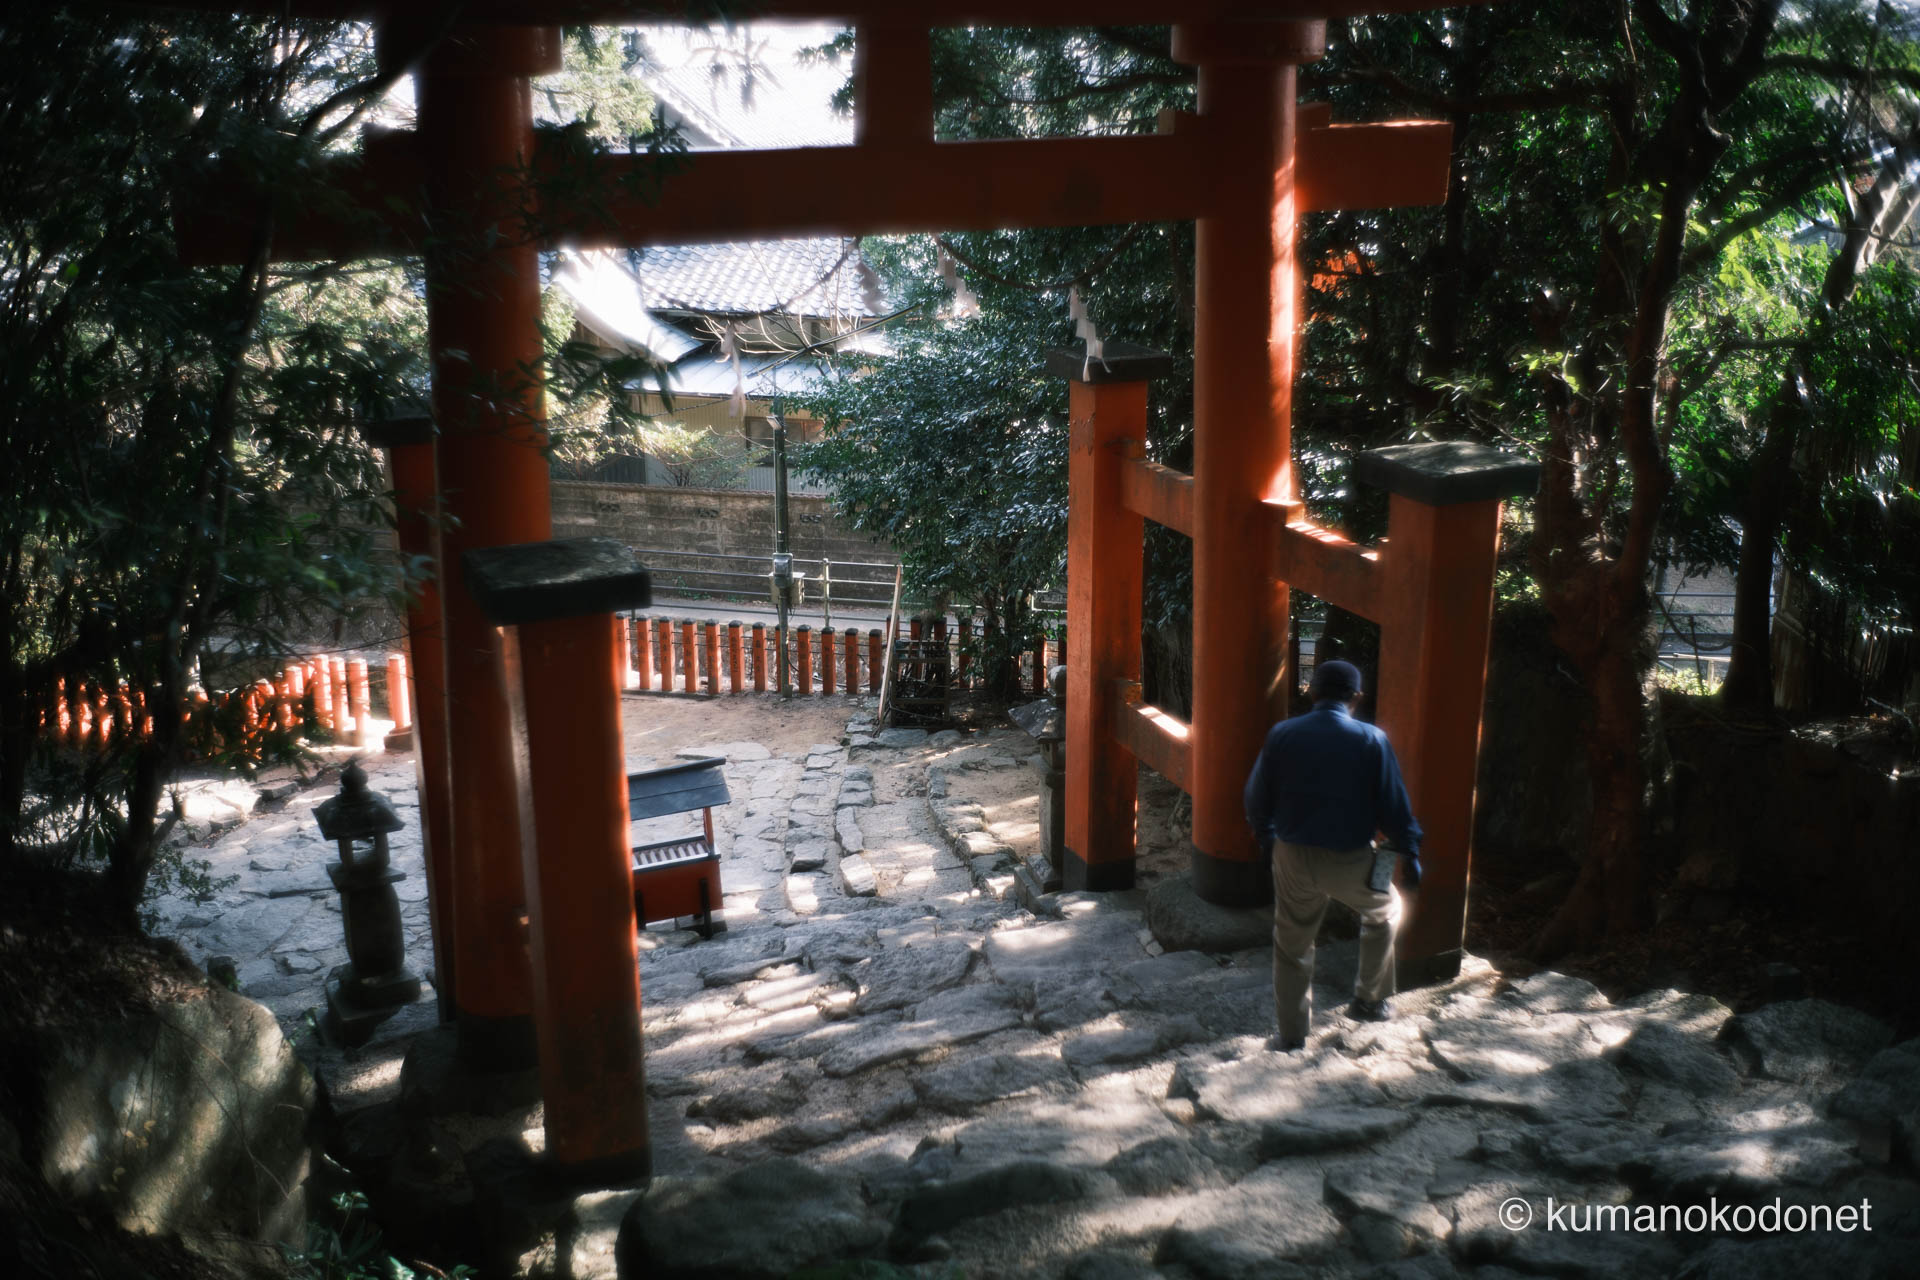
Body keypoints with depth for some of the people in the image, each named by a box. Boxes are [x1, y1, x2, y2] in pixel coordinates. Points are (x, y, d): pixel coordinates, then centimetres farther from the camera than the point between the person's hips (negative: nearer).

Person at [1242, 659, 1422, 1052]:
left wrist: (1266, 836, 20)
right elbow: (1393, 803, -8)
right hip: (1350, 860, -1)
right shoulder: (1371, 740, -10)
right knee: (1384, 912, 28)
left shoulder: (1281, 735, -4)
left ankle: (1292, 1034, 22)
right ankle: (1369, 1000, 31)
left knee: (1291, 946, 16)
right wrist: (1410, 854, 4)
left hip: (1294, 857, 2)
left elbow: (1257, 798, 2)